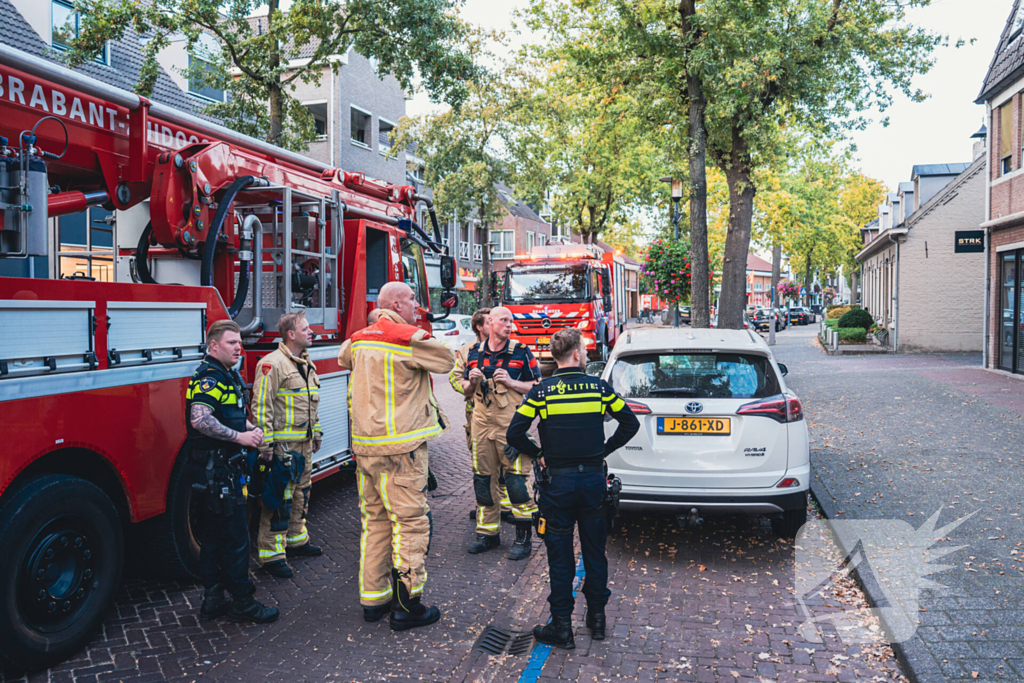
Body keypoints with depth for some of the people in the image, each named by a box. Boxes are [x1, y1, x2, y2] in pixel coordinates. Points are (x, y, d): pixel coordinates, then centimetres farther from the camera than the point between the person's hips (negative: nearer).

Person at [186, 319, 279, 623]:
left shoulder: (230, 376, 16)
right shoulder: (209, 377, -17)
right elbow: (200, 419, -30)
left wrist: (252, 428, 9)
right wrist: (240, 437, -24)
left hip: (224, 468, 11)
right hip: (214, 470, -11)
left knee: (213, 537, 16)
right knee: (235, 537, -2)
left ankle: (213, 600, 25)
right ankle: (242, 603, 9)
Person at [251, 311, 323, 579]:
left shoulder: (307, 364, 15)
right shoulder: (273, 363, -15)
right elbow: (262, 405, -18)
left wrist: (316, 434, 24)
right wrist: (265, 443, -21)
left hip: (304, 443, 9)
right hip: (283, 444, -9)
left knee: (300, 493, 18)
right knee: (279, 499, -5)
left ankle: (296, 540, 32)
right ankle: (271, 554, 4)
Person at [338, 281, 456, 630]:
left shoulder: (359, 340, 10)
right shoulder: (411, 340, -12)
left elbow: (344, 357, 32)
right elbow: (448, 361, 0)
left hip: (363, 445, 8)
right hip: (400, 448, -8)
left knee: (374, 520, 16)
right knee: (409, 522, 0)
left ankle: (373, 599, 25)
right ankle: (407, 606, 5)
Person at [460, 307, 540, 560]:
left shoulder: (520, 352, 0)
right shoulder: (475, 352, 11)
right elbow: (466, 389, 19)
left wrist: (511, 382, -14)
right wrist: (472, 382, -4)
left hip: (512, 425, -4)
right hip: (482, 424, 4)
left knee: (517, 479, -5)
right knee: (483, 479, 10)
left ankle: (523, 537, 7)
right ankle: (488, 533, 24)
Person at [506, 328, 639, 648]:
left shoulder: (542, 391, -8)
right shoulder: (600, 387, -2)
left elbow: (514, 433, -12)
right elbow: (631, 423, 3)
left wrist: (538, 455, 3)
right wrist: (604, 450, 9)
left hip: (557, 481, -2)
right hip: (593, 479, 2)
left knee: (560, 557, 7)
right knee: (595, 552, 16)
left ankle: (562, 627, 14)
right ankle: (596, 618, 27)